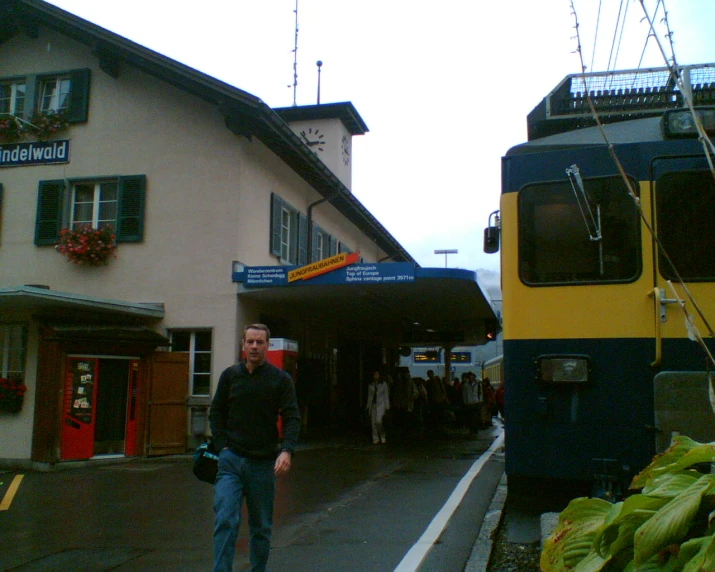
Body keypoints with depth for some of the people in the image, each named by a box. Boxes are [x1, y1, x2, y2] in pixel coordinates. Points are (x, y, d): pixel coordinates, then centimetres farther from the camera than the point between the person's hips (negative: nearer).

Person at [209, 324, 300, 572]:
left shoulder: (281, 379, 0)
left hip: (264, 462, 0)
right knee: (225, 521, -10)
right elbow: (216, 412, 11)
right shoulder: (230, 375, 5)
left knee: (262, 526, 11)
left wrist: (286, 451, -20)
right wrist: (223, 446, -2)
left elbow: (292, 418, -4)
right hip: (231, 459, 0)